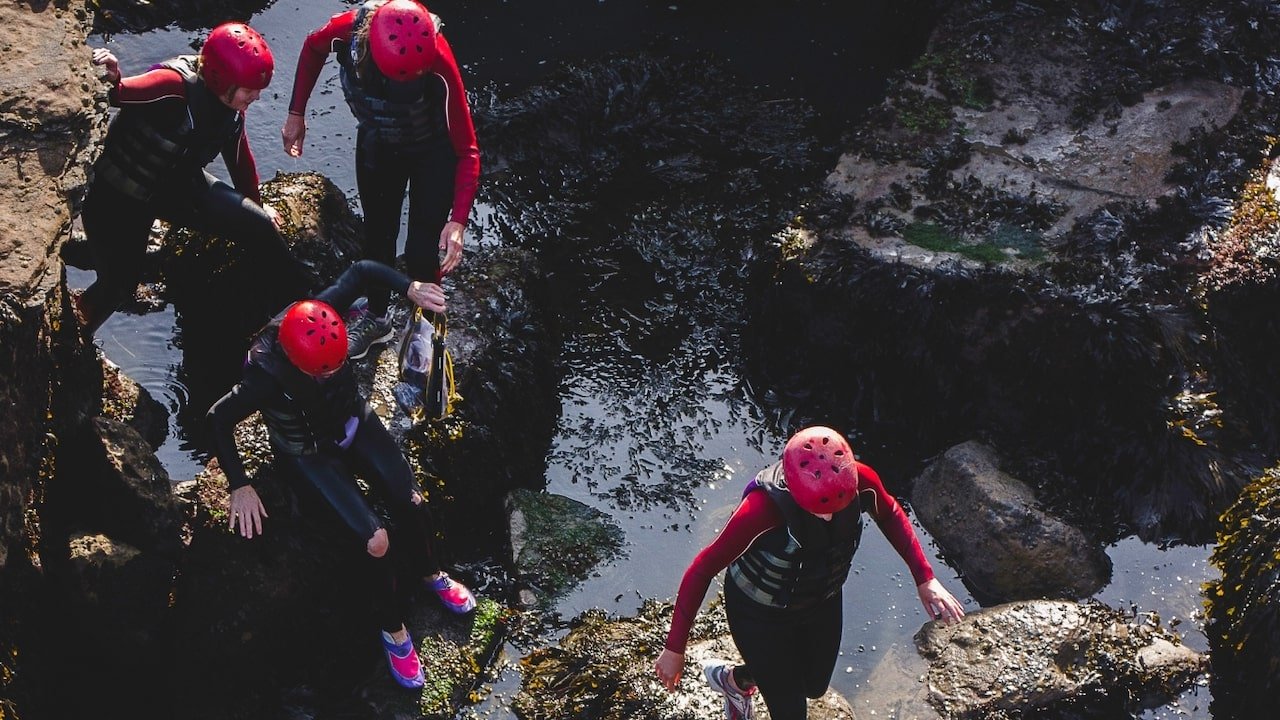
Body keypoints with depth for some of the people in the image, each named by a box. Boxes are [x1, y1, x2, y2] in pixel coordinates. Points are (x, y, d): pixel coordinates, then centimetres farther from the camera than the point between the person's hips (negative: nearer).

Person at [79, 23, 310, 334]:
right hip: (120, 196, -7)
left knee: (258, 226, 2)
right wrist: (111, 81, -72)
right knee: (120, 282, -4)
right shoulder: (175, 86, -33)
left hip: (178, 184, 7)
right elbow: (124, 93, -48)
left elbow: (240, 156, 9)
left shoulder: (233, 107, -9)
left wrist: (254, 204, 21)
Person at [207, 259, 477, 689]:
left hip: (354, 424, 5)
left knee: (411, 505, -13)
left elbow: (363, 271, -12)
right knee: (377, 542, -19)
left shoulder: (321, 315, -27)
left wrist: (411, 289, -25)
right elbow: (218, 419, -24)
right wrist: (240, 486, -24)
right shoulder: (266, 376, -36)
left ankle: (428, 572, 19)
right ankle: (393, 628, 6)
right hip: (310, 456, -5)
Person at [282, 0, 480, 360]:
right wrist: (296, 114, -3)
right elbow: (313, 48, -6)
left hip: (433, 151, -3)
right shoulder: (350, 29, -34)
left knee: (422, 249, -4)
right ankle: (375, 317, 40)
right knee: (377, 232, 18)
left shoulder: (439, 62, -40)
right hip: (376, 146, 3)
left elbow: (467, 150, -33)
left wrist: (457, 221, -42)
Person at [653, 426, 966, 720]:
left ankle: (733, 680, 59)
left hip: (822, 603, 6)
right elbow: (703, 569, -32)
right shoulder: (764, 507, -42)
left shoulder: (860, 481, -30)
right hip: (761, 614, -6)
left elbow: (890, 515, -5)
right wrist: (675, 649, -26)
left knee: (814, 686, 30)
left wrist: (925, 578, -9)